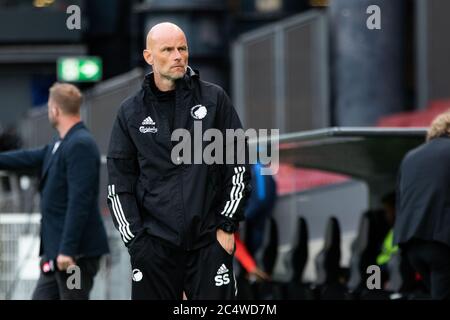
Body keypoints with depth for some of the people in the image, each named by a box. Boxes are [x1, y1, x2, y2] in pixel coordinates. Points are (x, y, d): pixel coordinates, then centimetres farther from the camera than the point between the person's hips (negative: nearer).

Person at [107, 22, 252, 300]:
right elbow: (119, 183, 8)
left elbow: (239, 165, 5)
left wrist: (228, 226, 0)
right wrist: (135, 240, 0)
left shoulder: (214, 99, 4)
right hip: (154, 244, 1)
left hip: (209, 242, -1)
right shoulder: (131, 112, 7)